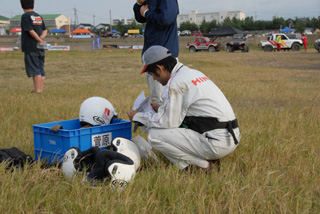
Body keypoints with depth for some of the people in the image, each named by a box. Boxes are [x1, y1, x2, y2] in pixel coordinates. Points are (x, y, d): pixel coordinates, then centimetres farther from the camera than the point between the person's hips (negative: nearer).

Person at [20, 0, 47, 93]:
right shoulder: (39, 16, 14)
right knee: (41, 70, 9)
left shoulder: (25, 16, -8)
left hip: (31, 48, -7)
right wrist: (41, 37, -5)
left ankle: (38, 90, -6)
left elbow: (31, 31, -15)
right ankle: (41, 89, 12)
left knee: (35, 71, -6)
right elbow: (45, 30, 10)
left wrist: (40, 40, -9)